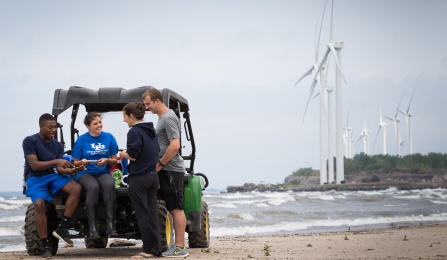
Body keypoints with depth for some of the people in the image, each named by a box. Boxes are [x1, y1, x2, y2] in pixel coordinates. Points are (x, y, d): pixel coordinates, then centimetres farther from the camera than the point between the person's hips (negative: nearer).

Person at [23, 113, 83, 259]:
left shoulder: (58, 145, 9)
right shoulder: (29, 141, -7)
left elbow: (59, 169, 1)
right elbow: (34, 165, -16)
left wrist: (72, 170, -20)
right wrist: (56, 161, -25)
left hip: (52, 175, 5)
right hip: (35, 178, -5)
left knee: (76, 188, -23)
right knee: (39, 204, -33)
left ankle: (62, 228, -21)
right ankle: (46, 246, -25)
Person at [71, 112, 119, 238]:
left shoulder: (109, 137, 6)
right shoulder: (81, 140, 2)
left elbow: (114, 160, 10)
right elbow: (75, 162, 6)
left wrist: (107, 160, -12)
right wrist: (82, 162, -17)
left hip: (103, 172, 2)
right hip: (85, 173, -2)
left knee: (109, 184, -35)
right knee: (93, 187, -37)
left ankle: (110, 224, -35)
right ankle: (92, 227, -34)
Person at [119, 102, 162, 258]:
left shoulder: (134, 132, -13)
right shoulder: (151, 131, 13)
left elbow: (133, 156, -19)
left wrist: (123, 154, 2)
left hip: (138, 178, -8)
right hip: (153, 176, 8)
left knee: (142, 214, -2)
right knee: (152, 213, 9)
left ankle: (148, 250, -1)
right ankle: (156, 248, 10)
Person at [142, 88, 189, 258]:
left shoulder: (168, 118, -13)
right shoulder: (162, 118, 17)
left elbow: (175, 146, -22)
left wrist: (160, 164, -14)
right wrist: (159, 164, 14)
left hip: (171, 170, -10)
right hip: (166, 170, 10)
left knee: (176, 208, -7)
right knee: (173, 209, 10)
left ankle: (180, 248, -5)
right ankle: (178, 246, 13)